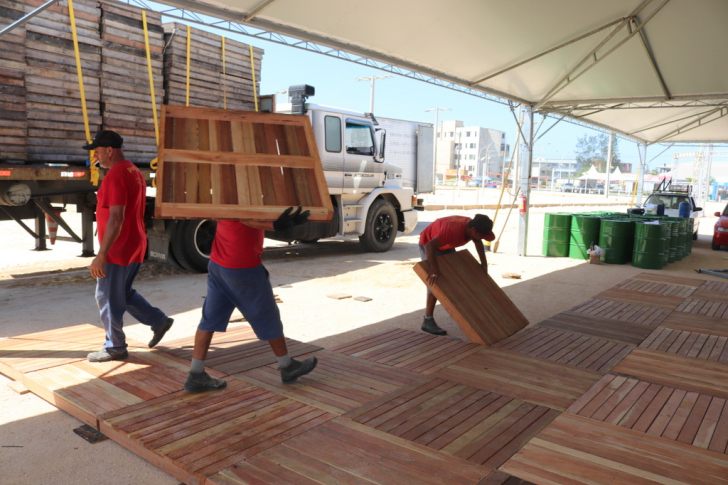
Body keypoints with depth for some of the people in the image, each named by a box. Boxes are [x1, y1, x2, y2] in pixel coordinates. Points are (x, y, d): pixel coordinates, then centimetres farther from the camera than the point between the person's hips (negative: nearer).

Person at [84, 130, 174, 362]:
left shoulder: (115, 176, -18)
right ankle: (160, 321, 24)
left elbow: (116, 219, -25)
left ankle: (115, 347, 15)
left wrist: (101, 255, -25)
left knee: (107, 299, 3)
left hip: (118, 250, -9)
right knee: (124, 294, 21)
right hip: (134, 247, 9)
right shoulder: (135, 172, 12)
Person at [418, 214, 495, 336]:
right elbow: (430, 246, -48)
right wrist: (435, 270, -51)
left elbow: (478, 242, 9)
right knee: (436, 284, -15)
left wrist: (484, 262, 2)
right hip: (429, 245, -8)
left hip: (446, 246, 8)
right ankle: (428, 321, -9)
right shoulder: (454, 230, -41)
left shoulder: (473, 227, -15)